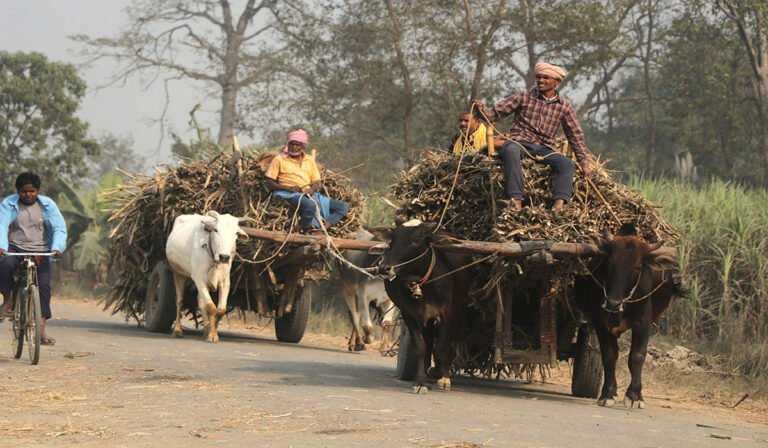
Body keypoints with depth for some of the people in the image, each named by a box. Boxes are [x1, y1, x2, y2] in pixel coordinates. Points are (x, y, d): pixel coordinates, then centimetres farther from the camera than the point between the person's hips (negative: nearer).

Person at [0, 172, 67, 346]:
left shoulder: (47, 205, 1)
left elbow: (59, 228, -7)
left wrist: (57, 247, -26)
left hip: (40, 251, 1)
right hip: (15, 248, -1)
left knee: (44, 284, -16)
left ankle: (41, 328, -16)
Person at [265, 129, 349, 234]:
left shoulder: (309, 160, 18)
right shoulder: (279, 159, 4)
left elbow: (316, 182, 16)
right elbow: (269, 183, 0)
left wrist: (312, 189, -9)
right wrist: (288, 188, -15)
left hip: (308, 194, 6)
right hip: (290, 194, -6)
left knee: (343, 207, -10)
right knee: (310, 205, -40)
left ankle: (321, 229, -28)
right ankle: (303, 232, -21)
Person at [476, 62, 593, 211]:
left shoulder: (564, 106, 13)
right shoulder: (523, 97, 8)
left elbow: (576, 136, 14)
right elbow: (496, 112, 5)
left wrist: (584, 162, 8)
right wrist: (483, 110, -18)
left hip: (544, 149, 2)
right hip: (518, 143, -2)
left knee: (567, 164, -26)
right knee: (511, 150, -39)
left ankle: (559, 204, -44)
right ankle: (516, 199, -50)